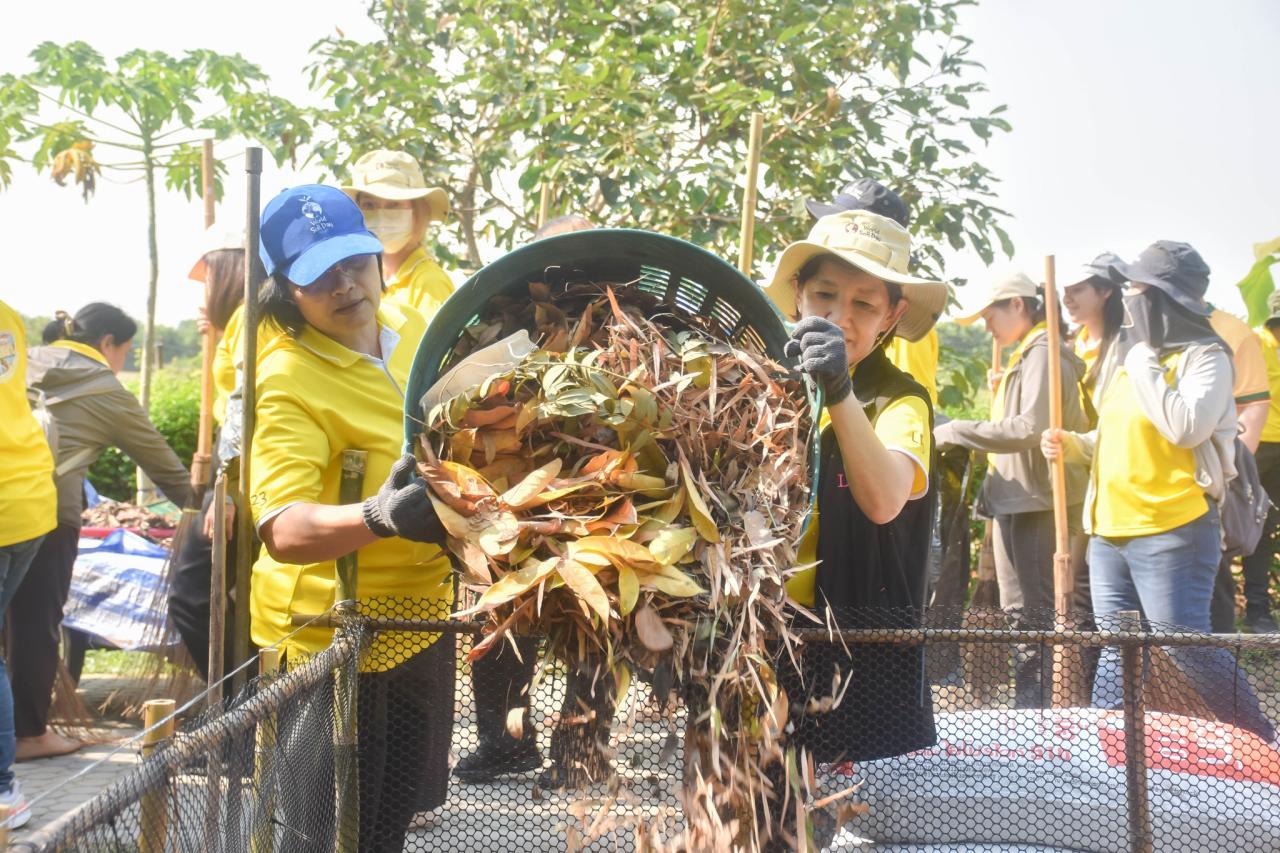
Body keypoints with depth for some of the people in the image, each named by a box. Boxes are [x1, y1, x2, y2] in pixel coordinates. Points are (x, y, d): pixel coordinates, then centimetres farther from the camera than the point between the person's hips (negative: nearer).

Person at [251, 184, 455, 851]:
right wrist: (377, 517, -50)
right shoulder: (287, 380, -23)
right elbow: (283, 528, -35)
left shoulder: (411, 327, -1)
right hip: (331, 633, -7)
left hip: (421, 614, 7)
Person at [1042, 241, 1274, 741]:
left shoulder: (1204, 357, -8)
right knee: (1117, 648, 11)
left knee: (1185, 648, -4)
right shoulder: (1133, 358, 16)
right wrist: (1072, 445, 5)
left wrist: (1145, 365, -16)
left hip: (1171, 532, -8)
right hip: (1110, 532, 8)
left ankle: (1260, 742, 15)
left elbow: (1186, 428, -24)